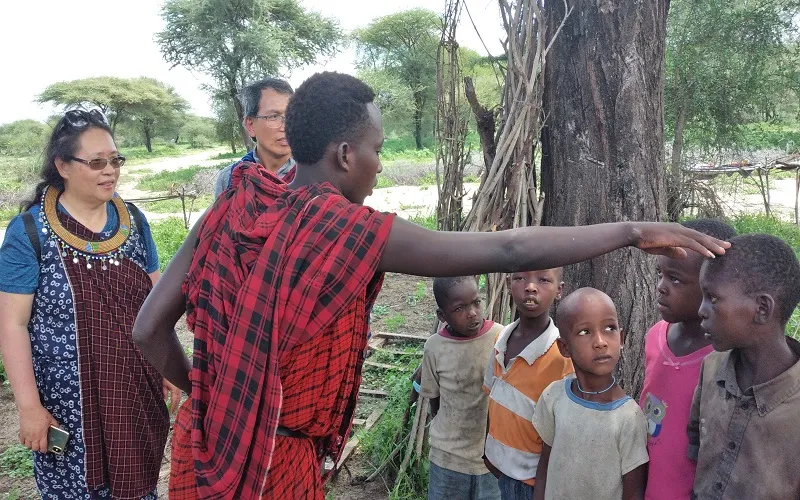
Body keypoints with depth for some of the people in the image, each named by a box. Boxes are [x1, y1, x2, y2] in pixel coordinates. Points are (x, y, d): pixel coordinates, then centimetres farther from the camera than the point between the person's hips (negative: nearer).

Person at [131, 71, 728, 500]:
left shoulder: (231, 210, -3)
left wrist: (209, 396, 15)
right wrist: (633, 231, -9)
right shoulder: (353, 231, -20)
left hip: (203, 443, 6)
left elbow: (150, 329, -1)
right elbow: (507, 250, -19)